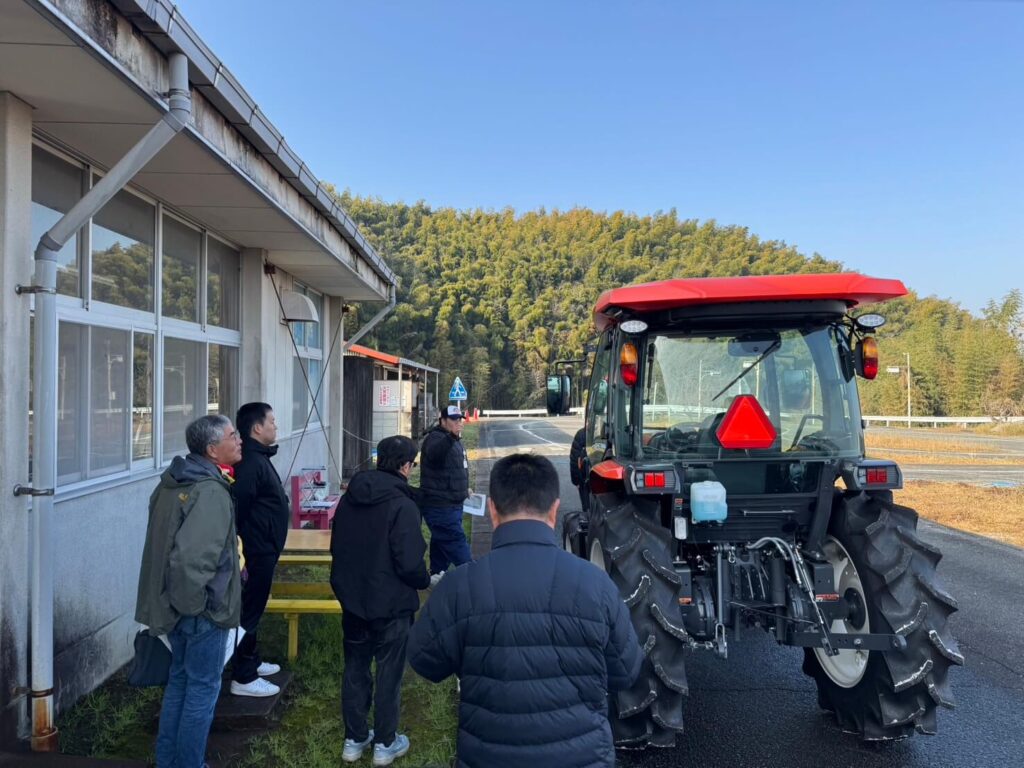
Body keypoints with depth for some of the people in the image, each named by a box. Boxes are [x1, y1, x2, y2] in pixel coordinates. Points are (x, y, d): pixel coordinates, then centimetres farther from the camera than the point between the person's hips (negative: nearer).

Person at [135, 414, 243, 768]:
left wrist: (176, 599, 20)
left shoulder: (172, 481, 7)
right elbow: (190, 557, -33)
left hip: (175, 604, 9)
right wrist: (191, 602, -18)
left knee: (180, 678, 22)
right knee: (203, 687, 6)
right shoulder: (211, 492, -24)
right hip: (204, 610, -9)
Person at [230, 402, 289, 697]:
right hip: (257, 551, -10)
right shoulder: (250, 462, -22)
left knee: (253, 608, 20)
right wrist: (242, 555, -24)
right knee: (249, 610, -1)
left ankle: (251, 662, 34)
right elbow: (237, 510, -26)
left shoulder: (259, 458, 11)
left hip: (263, 550, 10)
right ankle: (243, 678, 8)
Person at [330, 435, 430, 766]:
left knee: (355, 668, 18)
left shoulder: (350, 496, 0)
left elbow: (336, 546, 10)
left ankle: (354, 740, 29)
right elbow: (409, 564, -24)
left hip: (352, 599, 6)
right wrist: (426, 580, -3)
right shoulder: (402, 505, -22)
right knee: (389, 673, 10)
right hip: (390, 604, -6)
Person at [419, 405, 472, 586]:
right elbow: (433, 453, -42)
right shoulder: (435, 438, -17)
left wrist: (464, 488, 23)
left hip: (452, 503, 10)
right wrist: (450, 437, -58)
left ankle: (436, 575, 29)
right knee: (456, 542, -8)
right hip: (440, 505, -10)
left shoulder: (454, 441, 15)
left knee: (442, 541, 18)